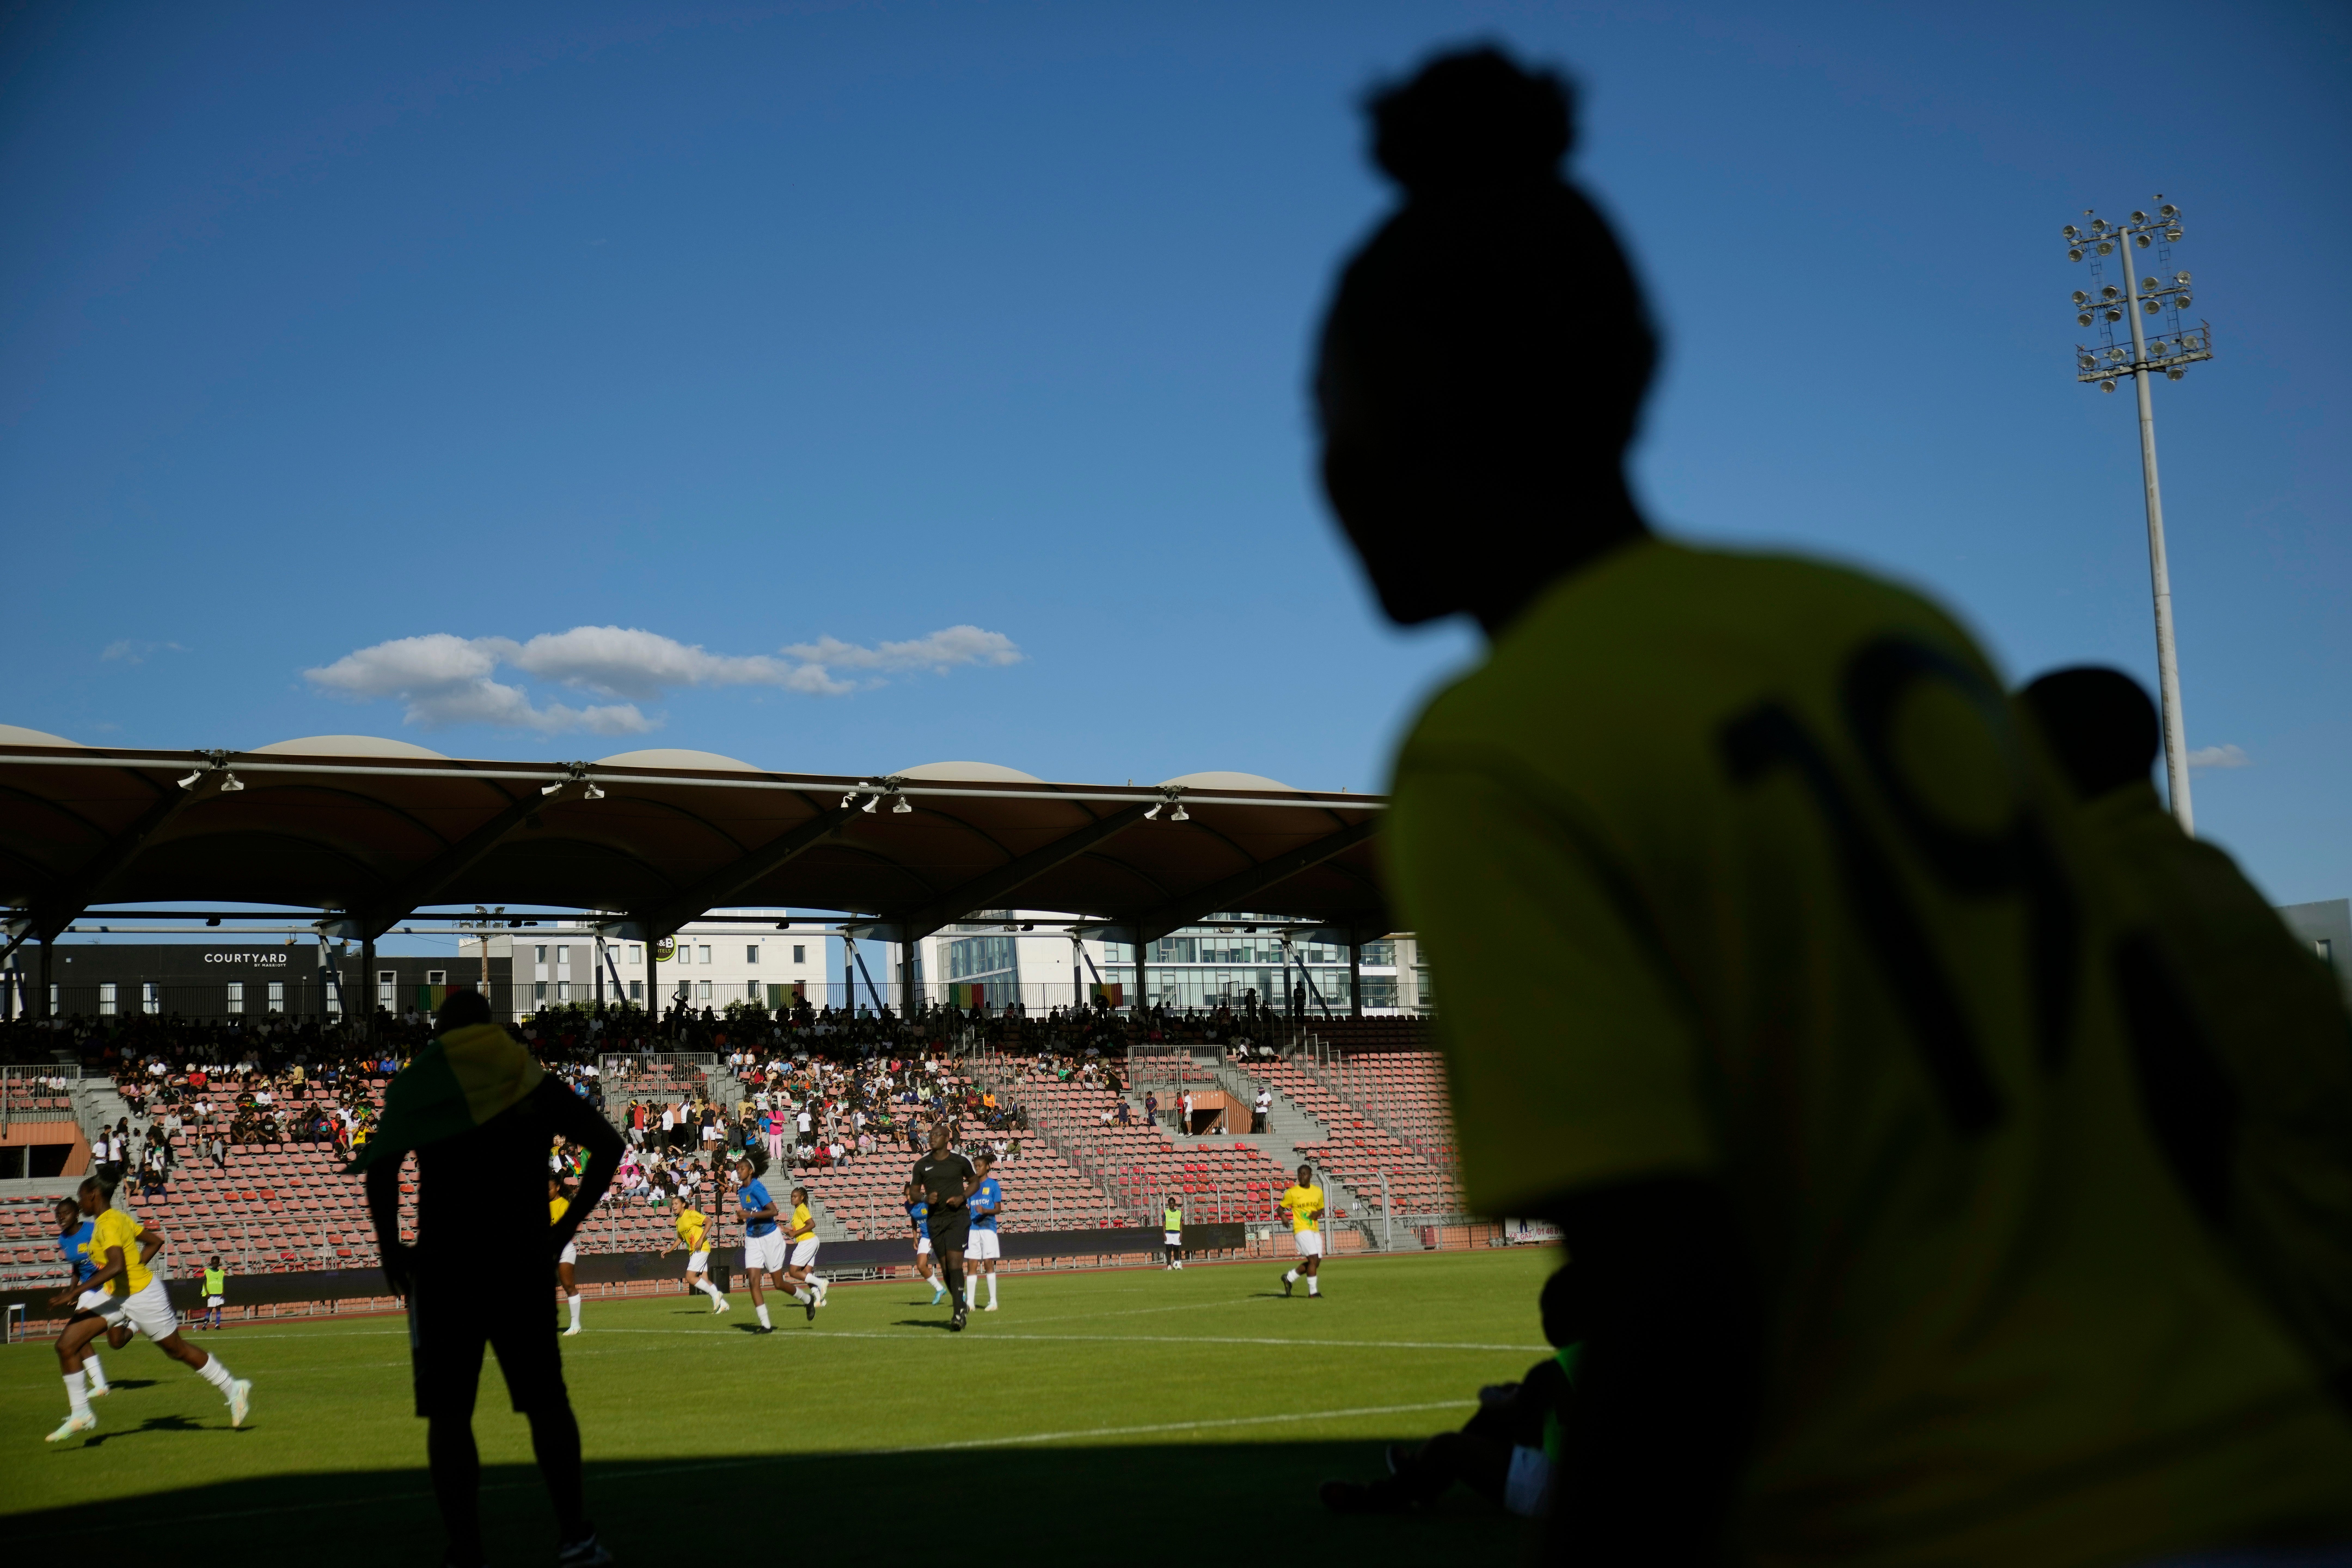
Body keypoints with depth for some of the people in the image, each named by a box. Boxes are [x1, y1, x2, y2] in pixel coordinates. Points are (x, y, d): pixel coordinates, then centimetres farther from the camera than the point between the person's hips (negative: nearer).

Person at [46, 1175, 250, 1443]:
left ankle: (233, 1389, 24)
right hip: (114, 1295, 9)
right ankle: (80, 1415, 3)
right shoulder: (118, 1218, 5)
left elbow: (116, 1266, -37)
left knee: (178, 1351, 6)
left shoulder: (109, 1224, -22)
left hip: (142, 1296, -9)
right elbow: (155, 1241, 16)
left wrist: (76, 1292, -37)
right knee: (66, 1345, -3)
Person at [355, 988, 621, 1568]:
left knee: (448, 1414, 3)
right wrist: (564, 1230, 5)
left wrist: (391, 1250, 0)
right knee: (546, 1401, 11)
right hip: (520, 1261, 2)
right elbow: (608, 1145, 2)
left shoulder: (420, 1081, 4)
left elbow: (381, 1169, -10)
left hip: (443, 1264, -2)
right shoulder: (533, 1082, 10)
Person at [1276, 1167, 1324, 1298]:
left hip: (1315, 1231, 6)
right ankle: (1313, 1292, -8)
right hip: (1301, 1230, -6)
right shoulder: (1292, 1193, -5)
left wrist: (1318, 1214, -2)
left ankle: (1289, 1277, 25)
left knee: (1316, 1262, 8)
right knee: (1313, 1259, -16)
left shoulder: (1318, 1191, 9)